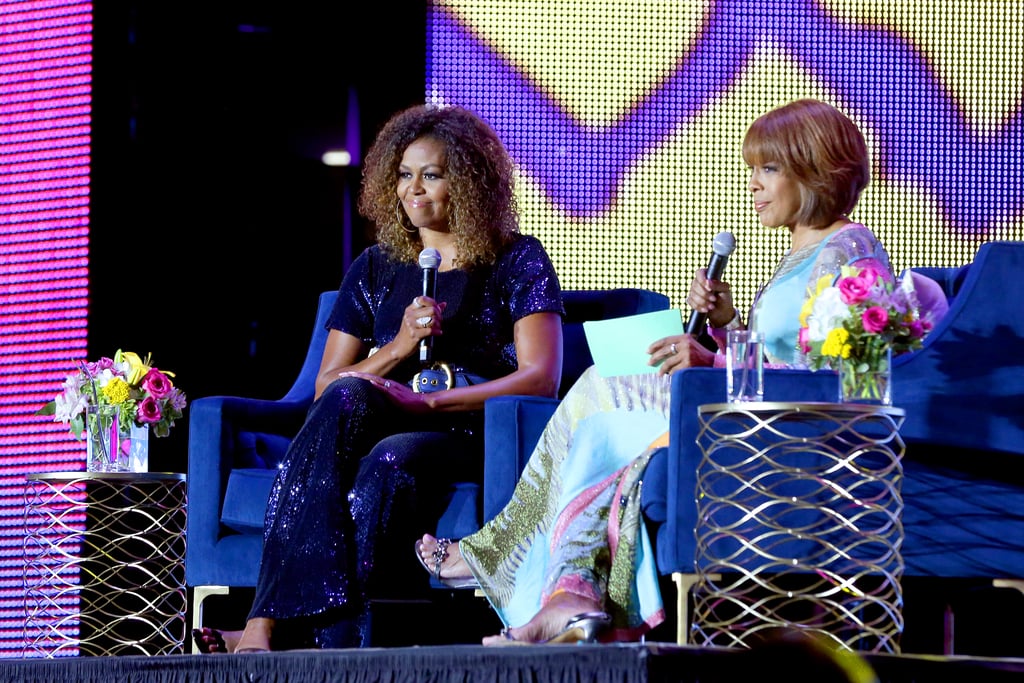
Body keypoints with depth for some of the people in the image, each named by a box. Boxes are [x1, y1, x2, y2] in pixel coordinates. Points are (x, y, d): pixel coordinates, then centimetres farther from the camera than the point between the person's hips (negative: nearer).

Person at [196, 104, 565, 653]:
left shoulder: (516, 262, 7)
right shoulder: (376, 269, 19)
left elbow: (541, 379, -7)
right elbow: (327, 386, 14)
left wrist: (429, 402, -16)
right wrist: (398, 348, -6)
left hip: (477, 443, -3)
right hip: (382, 432, 3)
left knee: (392, 459, -38)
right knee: (348, 399, -34)